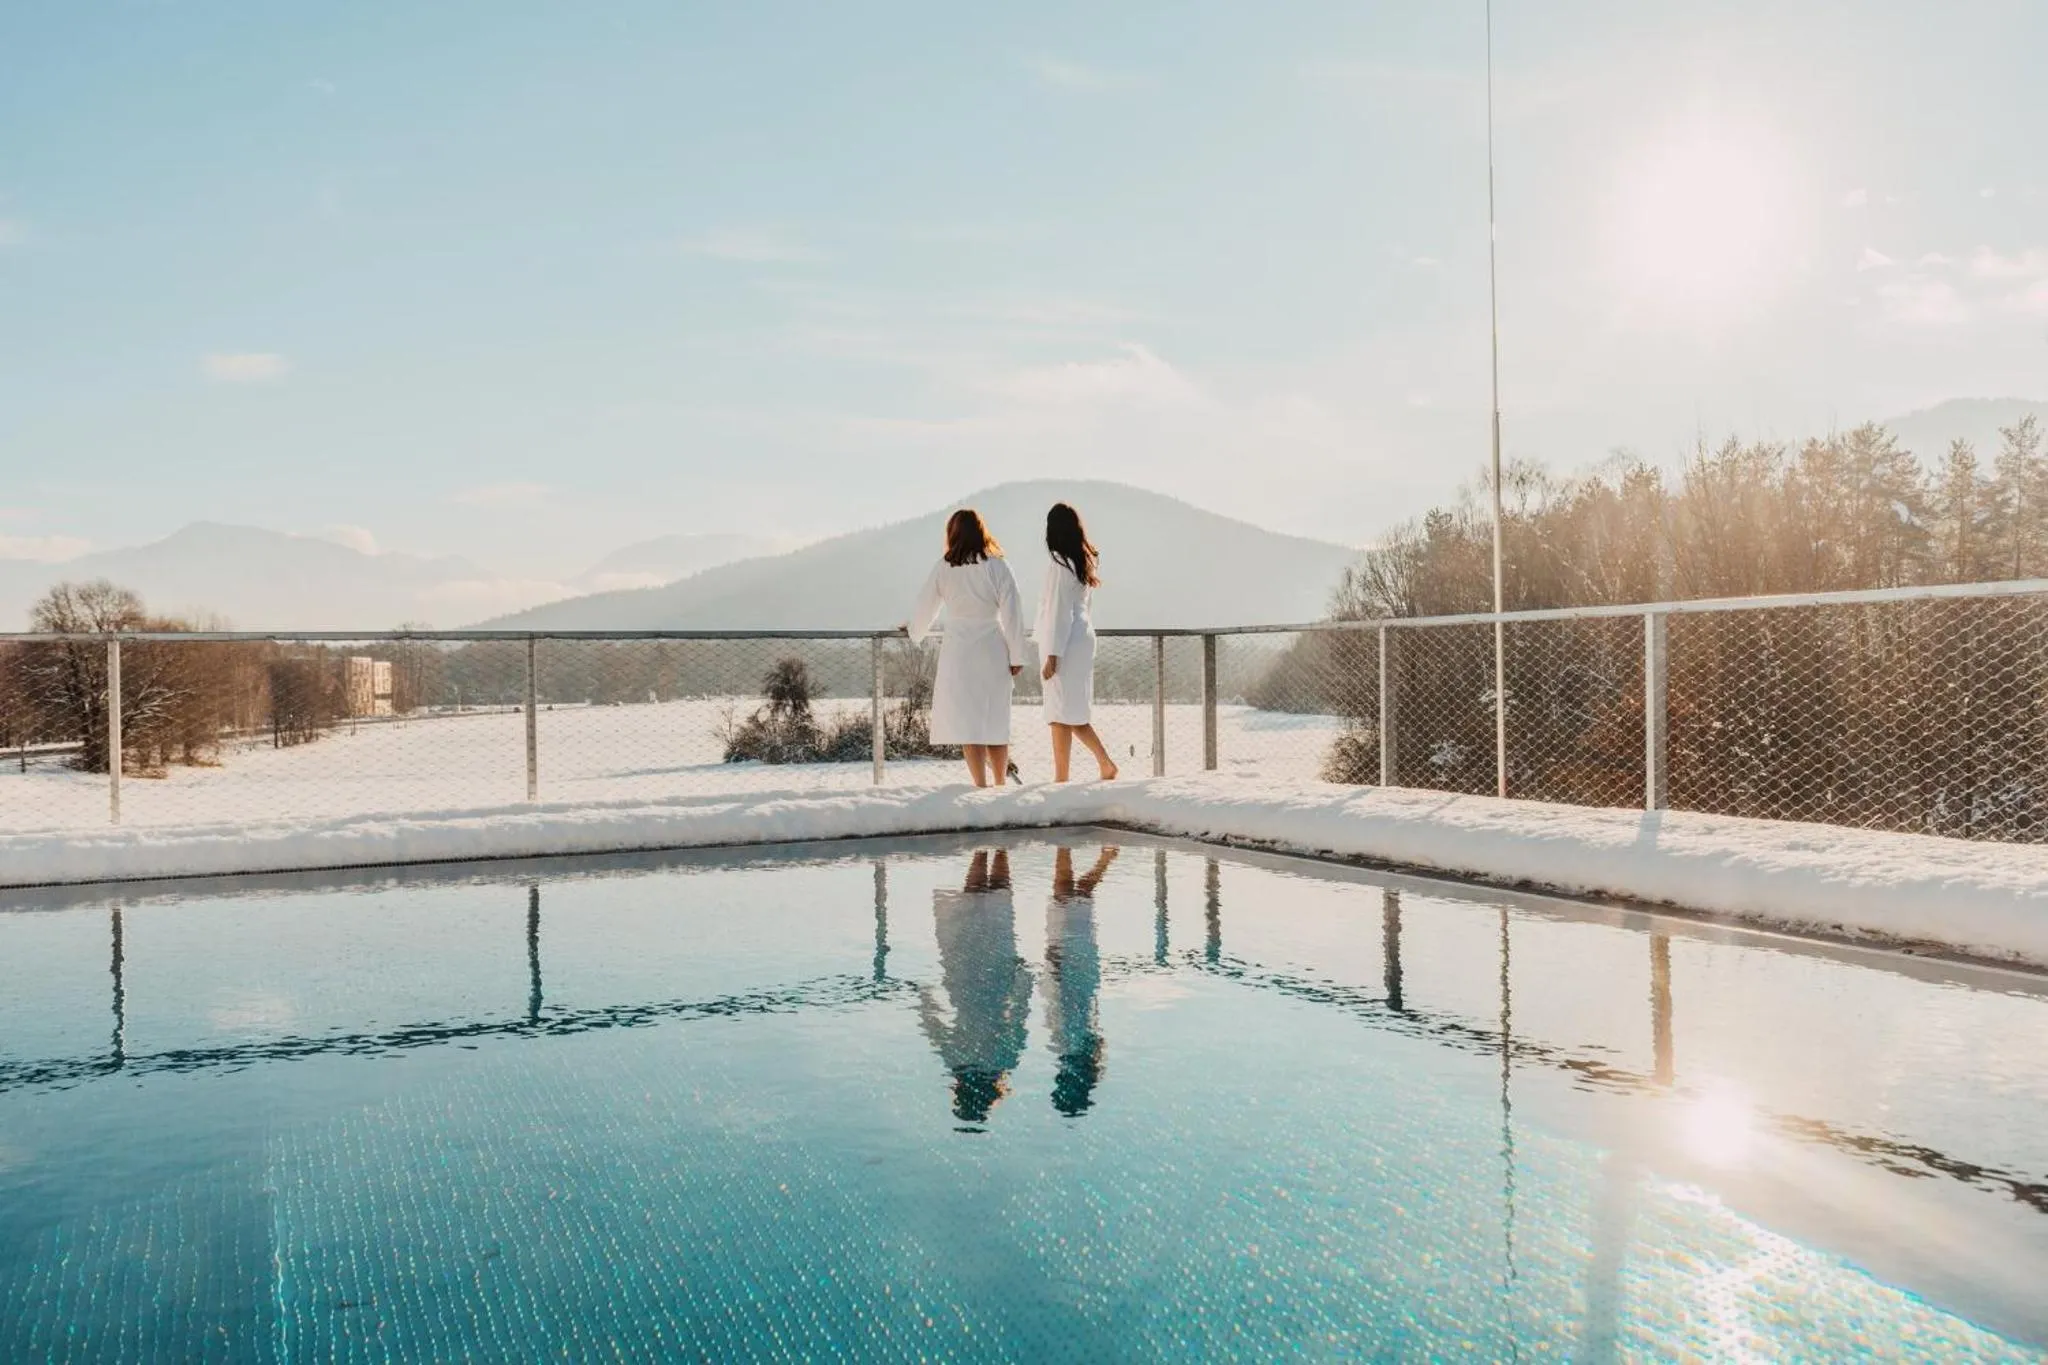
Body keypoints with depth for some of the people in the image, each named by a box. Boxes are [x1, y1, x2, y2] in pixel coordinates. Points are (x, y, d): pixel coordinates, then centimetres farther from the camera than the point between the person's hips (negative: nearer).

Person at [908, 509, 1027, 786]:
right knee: (996, 720, 13)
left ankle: (981, 786, -8)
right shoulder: (997, 566, -3)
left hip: (957, 651, -1)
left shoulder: (943, 569, -1)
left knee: (966, 721, -1)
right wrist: (1016, 656, 2)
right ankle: (1000, 784, 20)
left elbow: (925, 608, 12)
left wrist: (914, 633, 32)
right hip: (992, 651, 1)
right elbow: (1012, 614, -4)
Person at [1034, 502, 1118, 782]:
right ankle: (1105, 764, 14)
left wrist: (1052, 654, -16)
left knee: (1062, 715, -4)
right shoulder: (1083, 563, 12)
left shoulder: (1060, 565, -14)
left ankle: (1061, 778, 0)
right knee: (1072, 713, 16)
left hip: (1065, 644, -9)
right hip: (1082, 639, 9)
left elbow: (1059, 612, -17)